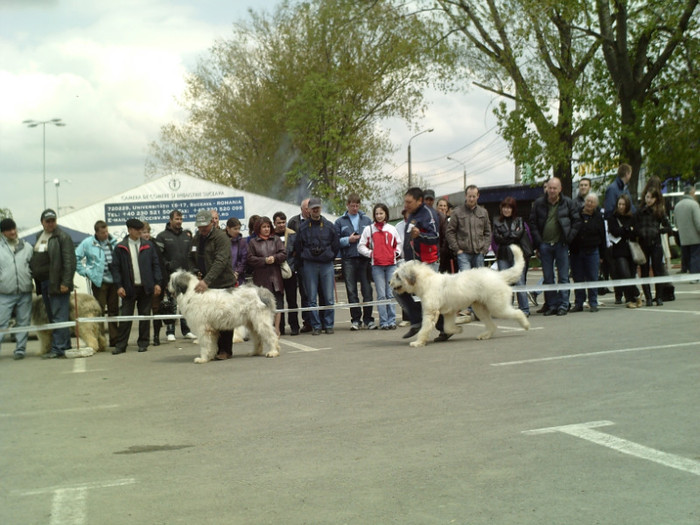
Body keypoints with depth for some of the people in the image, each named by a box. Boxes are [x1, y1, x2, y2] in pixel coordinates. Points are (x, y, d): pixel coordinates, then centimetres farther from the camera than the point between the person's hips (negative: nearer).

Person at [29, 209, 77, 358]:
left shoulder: (63, 237, -7)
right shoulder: (39, 237, 18)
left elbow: (70, 262, -13)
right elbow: (34, 260, 21)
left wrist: (66, 282, -19)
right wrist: (37, 281, 13)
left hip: (57, 283, -8)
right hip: (44, 283, 8)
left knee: (59, 317, -8)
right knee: (52, 317, 11)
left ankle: (58, 348, -7)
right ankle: (65, 346, 18)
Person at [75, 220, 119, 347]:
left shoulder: (113, 242, 7)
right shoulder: (88, 243, -2)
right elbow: (76, 258, 0)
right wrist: (85, 272, -4)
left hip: (114, 281, 4)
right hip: (99, 282, -4)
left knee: (114, 310, 9)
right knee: (99, 311, -4)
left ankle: (114, 339, 17)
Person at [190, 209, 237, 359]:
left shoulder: (221, 237, -11)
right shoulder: (196, 238, 13)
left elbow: (220, 261, -23)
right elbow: (192, 259, 25)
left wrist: (207, 280, -32)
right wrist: (195, 272, 2)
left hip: (223, 284, -6)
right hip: (203, 284, 6)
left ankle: (225, 350, 6)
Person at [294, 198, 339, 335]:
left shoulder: (329, 225, 6)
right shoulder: (303, 227, 4)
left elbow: (336, 245, 11)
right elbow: (297, 247, 8)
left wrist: (330, 257, 9)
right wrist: (304, 259, 6)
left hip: (326, 265, 0)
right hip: (309, 266, 0)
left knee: (328, 297, 0)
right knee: (312, 298, 0)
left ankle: (328, 325, 9)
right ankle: (316, 326, 6)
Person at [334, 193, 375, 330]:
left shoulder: (367, 220, 13)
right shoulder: (340, 222, 9)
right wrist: (348, 240, -8)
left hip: (364, 259, 1)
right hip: (348, 259, -1)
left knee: (367, 289, -1)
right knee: (351, 290, 1)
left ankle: (368, 319, 4)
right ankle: (355, 319, 6)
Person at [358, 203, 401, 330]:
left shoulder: (392, 229, 13)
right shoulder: (368, 229, 7)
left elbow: (398, 244, 22)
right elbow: (361, 246, 7)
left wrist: (397, 253, 5)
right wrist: (370, 253, -5)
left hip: (391, 264, 1)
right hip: (377, 265, -1)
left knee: (391, 294, 0)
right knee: (381, 295, -3)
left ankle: (392, 321, 4)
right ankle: (383, 322, -1)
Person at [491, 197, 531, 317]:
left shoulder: (519, 221, 10)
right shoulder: (497, 221, 13)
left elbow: (518, 234, -6)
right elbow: (496, 238, 1)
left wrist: (504, 237, -3)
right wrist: (511, 236, -5)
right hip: (503, 256, 1)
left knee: (520, 283, -3)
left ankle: (524, 309, 3)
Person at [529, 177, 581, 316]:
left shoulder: (568, 203, 1)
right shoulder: (539, 203, 3)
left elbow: (577, 221, 7)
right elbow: (532, 223, 6)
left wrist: (569, 237, -3)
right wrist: (537, 243, 0)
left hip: (561, 244, -1)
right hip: (544, 245, 1)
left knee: (563, 277, 0)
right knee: (548, 278, 5)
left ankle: (563, 305, 5)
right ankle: (552, 305, 11)